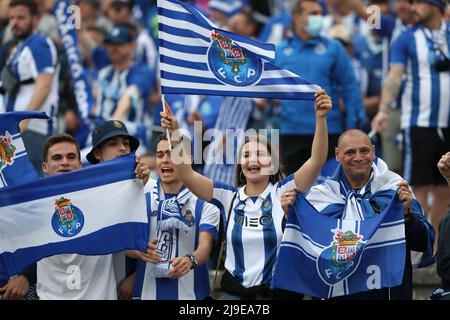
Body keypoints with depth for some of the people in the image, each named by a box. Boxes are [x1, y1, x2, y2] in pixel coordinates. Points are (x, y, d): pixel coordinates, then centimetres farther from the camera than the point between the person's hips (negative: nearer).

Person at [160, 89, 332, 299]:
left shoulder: (283, 192, -5)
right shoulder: (228, 196, 1)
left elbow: (317, 161, -15)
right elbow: (187, 176, -7)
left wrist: (321, 117, -26)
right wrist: (175, 137, -19)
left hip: (276, 290, -2)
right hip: (235, 290, 2)